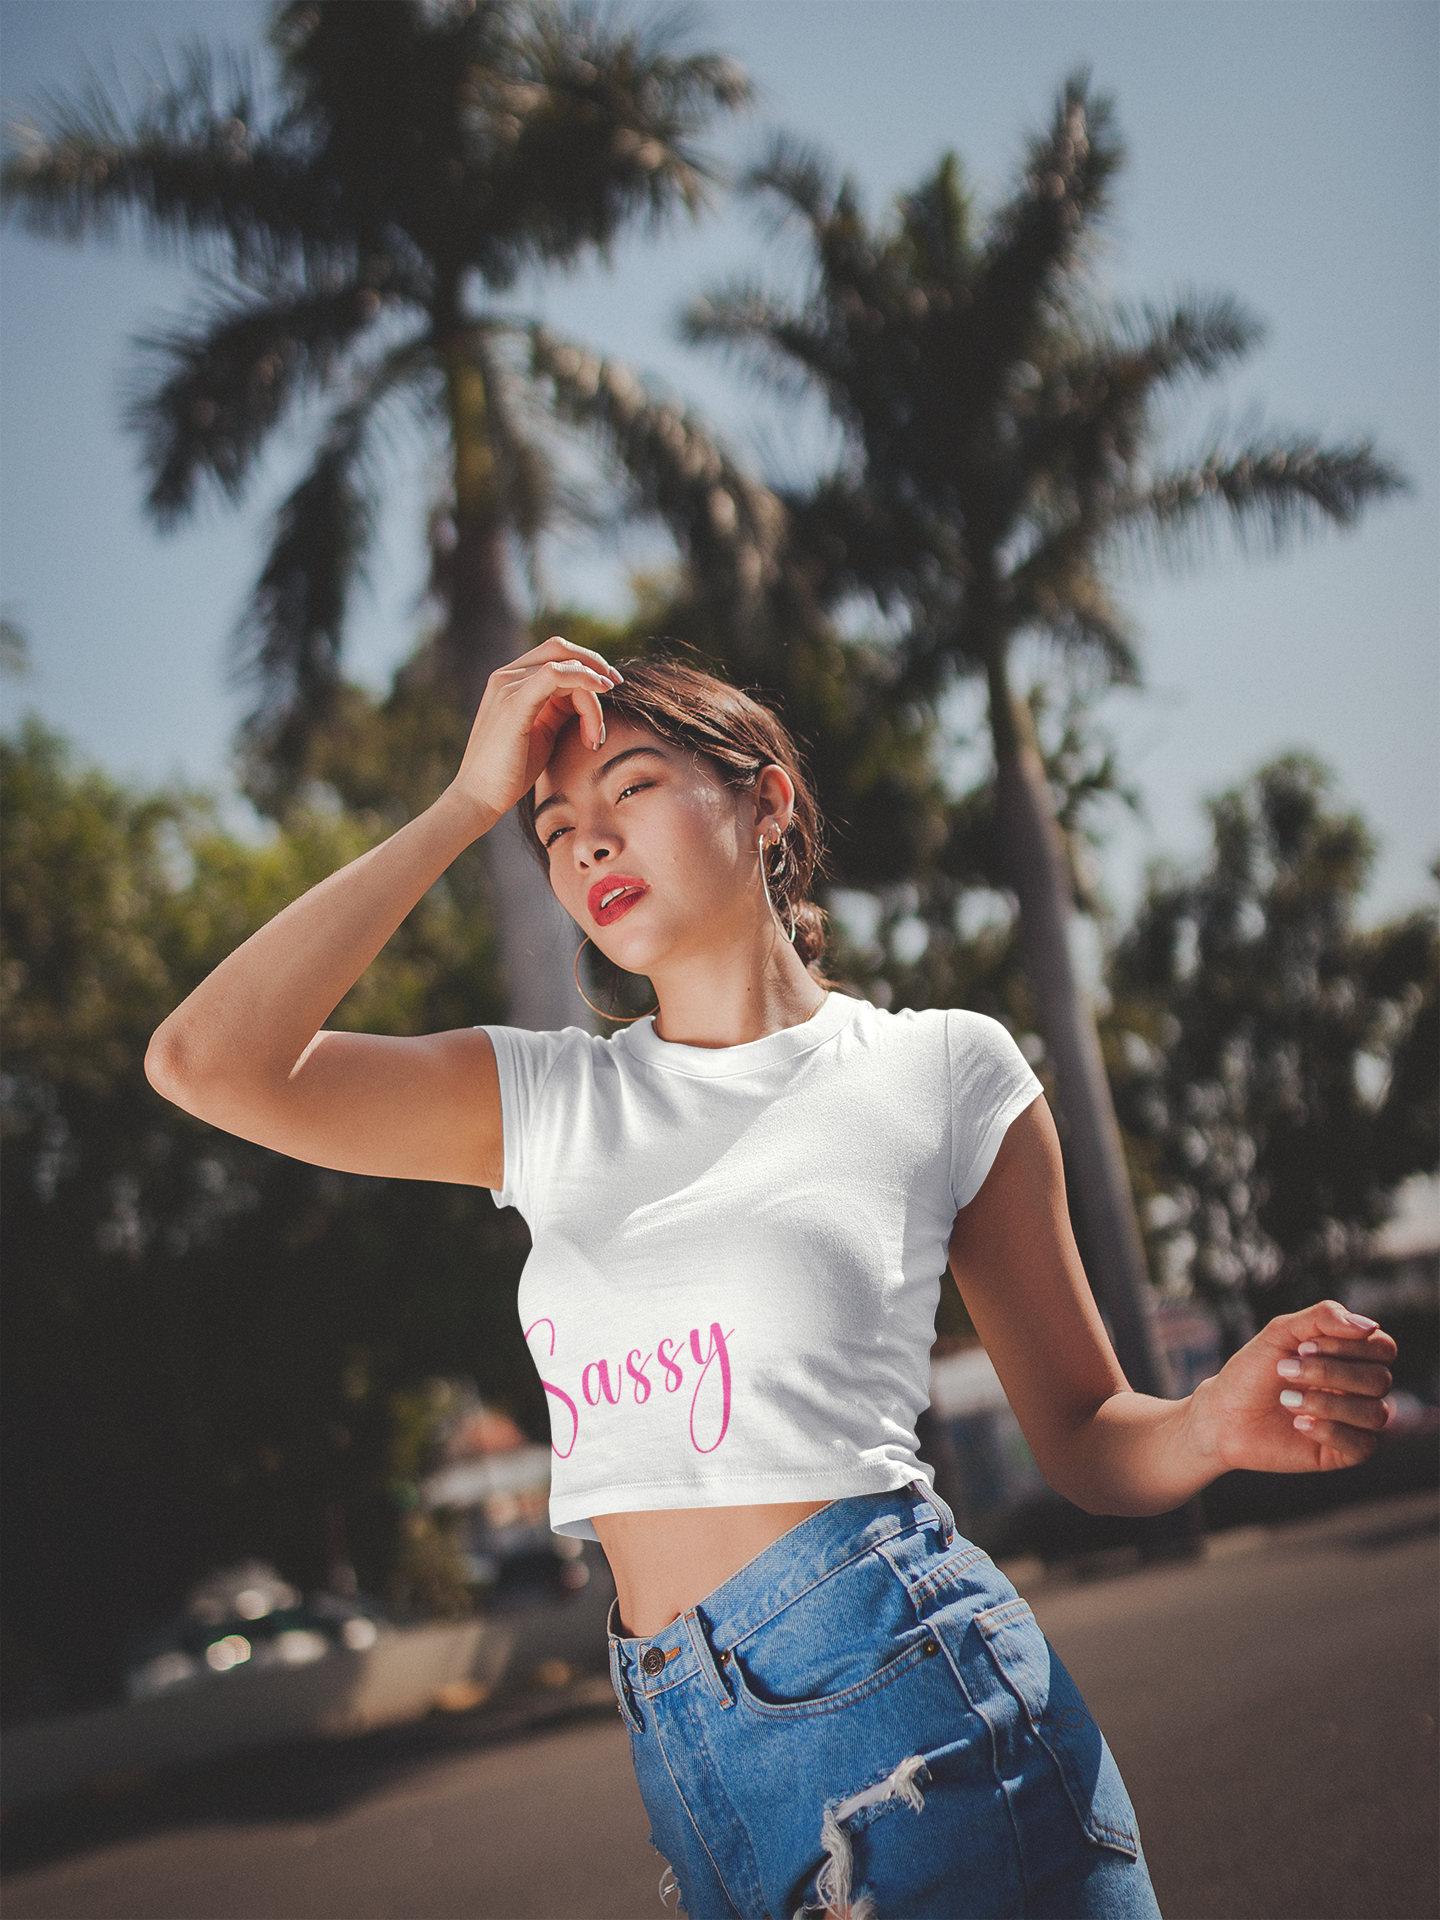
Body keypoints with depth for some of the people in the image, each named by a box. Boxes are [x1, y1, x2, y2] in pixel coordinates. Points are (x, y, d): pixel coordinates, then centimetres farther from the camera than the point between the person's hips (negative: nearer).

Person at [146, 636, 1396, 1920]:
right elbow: (205, 1059, -2)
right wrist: (470, 802, 1)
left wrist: (1223, 1422, -16)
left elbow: (1086, 1440, 7)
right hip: (687, 1758, 4)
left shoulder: (942, 1071, 2)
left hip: (899, 1684, -4)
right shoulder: (543, 1101, 10)